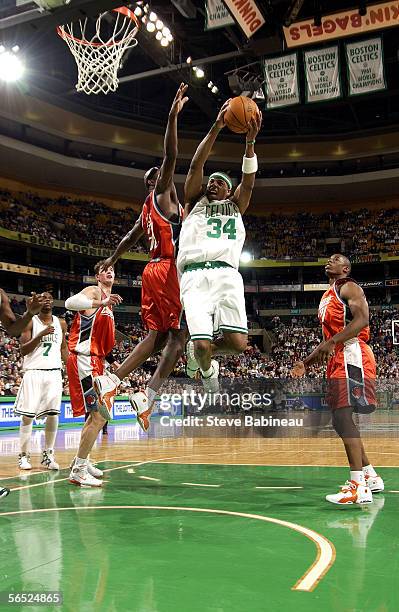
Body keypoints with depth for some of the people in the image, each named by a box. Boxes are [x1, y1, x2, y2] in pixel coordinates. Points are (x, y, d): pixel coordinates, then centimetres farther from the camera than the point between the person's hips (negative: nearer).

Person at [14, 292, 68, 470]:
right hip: (34, 372, -3)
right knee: (28, 415, -3)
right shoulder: (30, 322, -1)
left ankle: (48, 455, 10)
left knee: (53, 415, 0)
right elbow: (23, 350, -7)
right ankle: (24, 455, 8)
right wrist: (41, 334, -19)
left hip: (54, 373, 3)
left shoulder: (61, 323, 11)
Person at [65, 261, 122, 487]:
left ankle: (82, 460, 32)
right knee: (100, 415, -14)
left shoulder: (108, 301, 22)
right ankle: (78, 470, -6)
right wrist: (101, 303, -37)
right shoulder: (94, 291, -5)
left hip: (96, 361, 10)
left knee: (97, 414, 19)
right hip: (84, 360, -10)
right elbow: (70, 302, -27)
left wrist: (111, 361, 22)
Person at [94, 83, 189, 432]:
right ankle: (149, 396, -18)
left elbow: (130, 239, 31)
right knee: (178, 333, -10)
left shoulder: (149, 208, 22)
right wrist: (173, 117, -19)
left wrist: (111, 261, 42)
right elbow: (170, 157, -16)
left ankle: (112, 380, 3)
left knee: (158, 334, 10)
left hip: (154, 271, 9)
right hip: (168, 269, -9)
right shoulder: (162, 195, -2)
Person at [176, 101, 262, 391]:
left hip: (226, 274, 2)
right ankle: (204, 361, 21)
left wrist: (250, 141, -8)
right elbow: (196, 166, 8)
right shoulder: (195, 202, 23)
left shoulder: (235, 206, 27)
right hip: (195, 274, -2)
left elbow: (248, 180, 8)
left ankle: (201, 350, 19)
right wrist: (216, 127, -2)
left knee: (238, 343, -15)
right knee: (203, 347, -18)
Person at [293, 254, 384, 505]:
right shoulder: (327, 297, 26)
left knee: (343, 414, -18)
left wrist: (332, 342, -26)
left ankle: (358, 486, -20)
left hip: (352, 355, -10)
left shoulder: (348, 287, -1)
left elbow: (362, 319, -18)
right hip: (338, 360, 10)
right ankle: (370, 476, 21)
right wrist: (307, 363, 22)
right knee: (341, 419, 11)